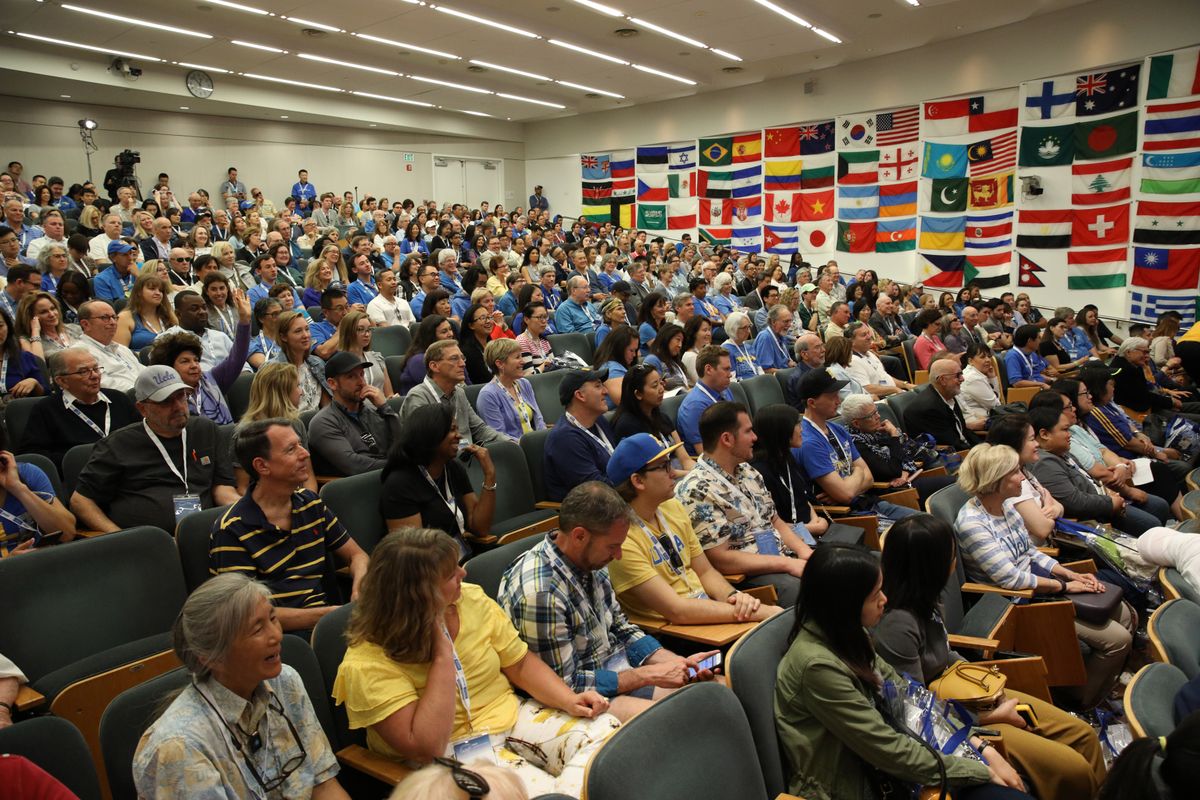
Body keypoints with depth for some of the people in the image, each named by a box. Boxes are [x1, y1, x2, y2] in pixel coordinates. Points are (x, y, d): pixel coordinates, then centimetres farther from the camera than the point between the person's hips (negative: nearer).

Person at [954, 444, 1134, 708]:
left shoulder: (1006, 506, 3)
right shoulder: (971, 523, -26)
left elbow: (1031, 552, 12)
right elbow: (1010, 578, -26)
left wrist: (1071, 574, -1)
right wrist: (1064, 585, -17)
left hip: (1035, 584, 9)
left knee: (1125, 614, 11)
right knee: (1117, 639, -10)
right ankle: (1082, 704, 10)